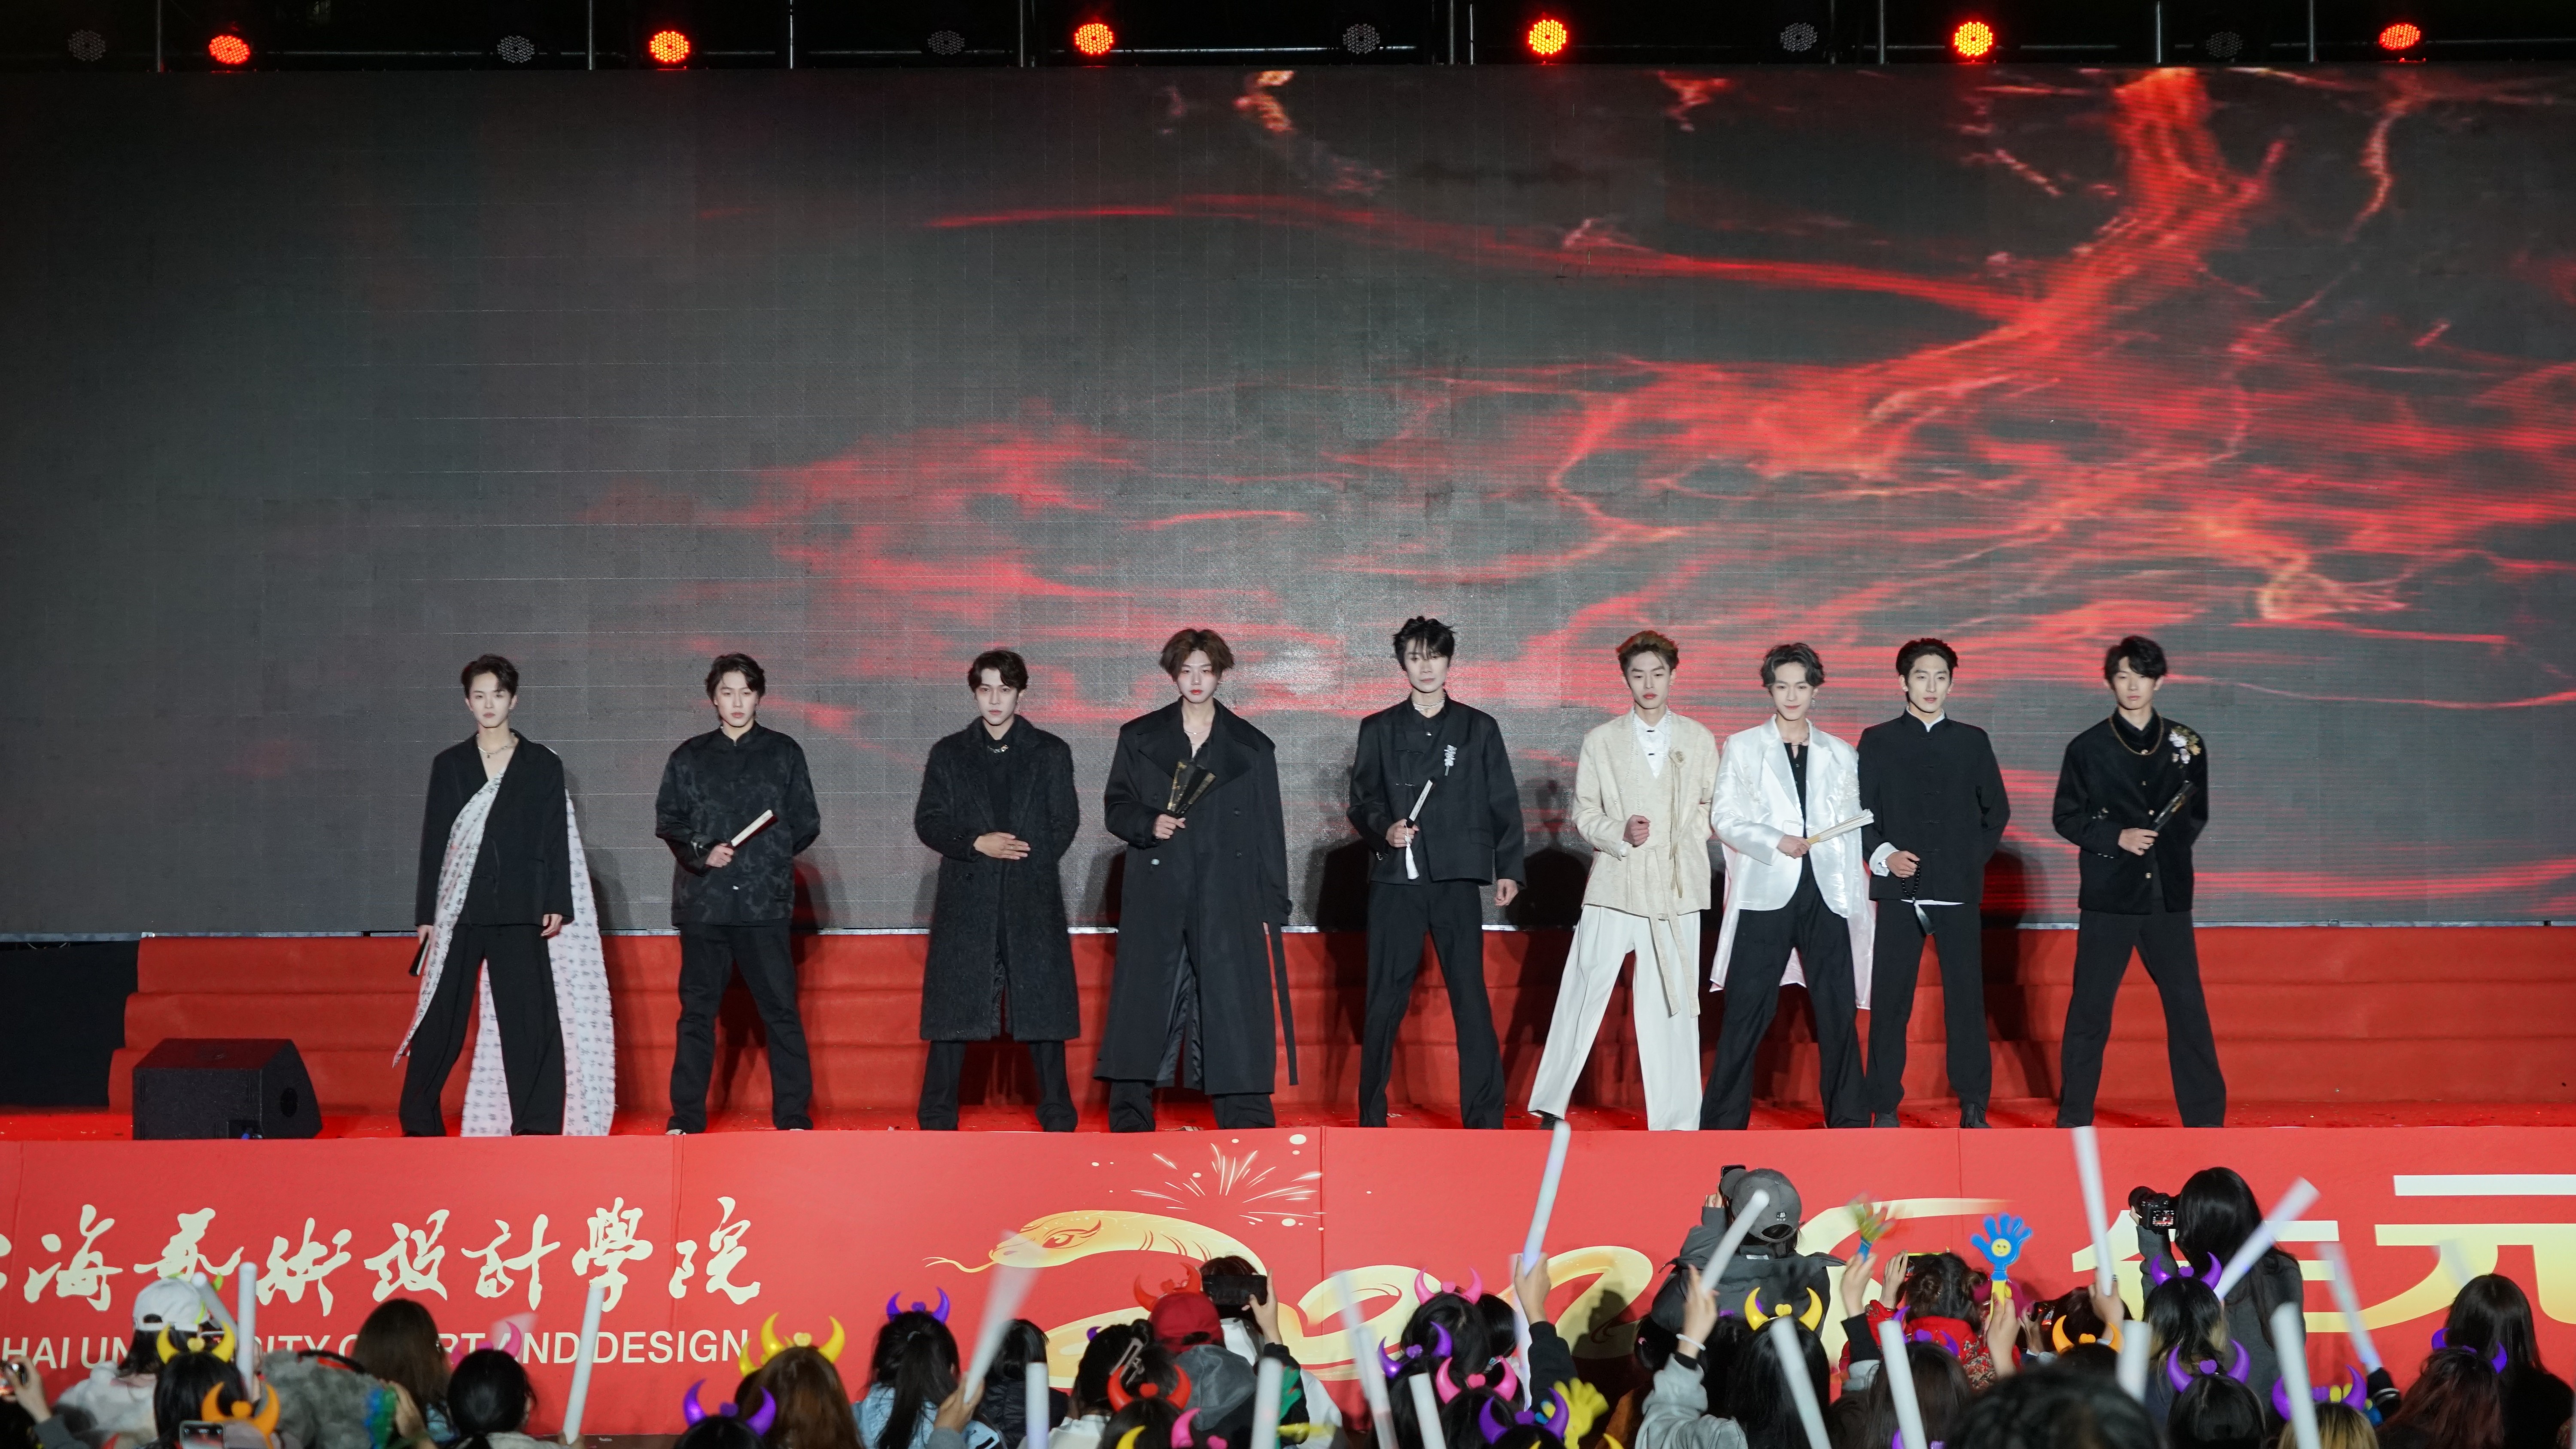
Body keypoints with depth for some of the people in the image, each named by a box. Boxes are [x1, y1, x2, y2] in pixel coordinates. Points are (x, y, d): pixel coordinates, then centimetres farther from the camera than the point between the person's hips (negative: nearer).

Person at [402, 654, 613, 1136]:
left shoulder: (543, 765, 7)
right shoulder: (449, 765, 10)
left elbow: (556, 839, 4)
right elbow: (433, 841, 9)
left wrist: (556, 905, -5)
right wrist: (427, 914, 3)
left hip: (521, 913, -1)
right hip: (460, 910, 1)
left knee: (529, 1021, -5)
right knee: (442, 1018, 0)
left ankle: (536, 1127, -2)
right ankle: (419, 1124, 8)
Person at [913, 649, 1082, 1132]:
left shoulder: (1050, 753, 11)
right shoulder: (949, 754, 12)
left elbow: (1065, 822, 8)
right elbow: (928, 821, 5)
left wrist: (1029, 861, -4)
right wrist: (977, 844, -10)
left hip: (1032, 896, 0)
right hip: (965, 898, 0)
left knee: (1043, 1003, -1)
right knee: (954, 1005, -2)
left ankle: (1057, 1117, 6)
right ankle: (937, 1121, 3)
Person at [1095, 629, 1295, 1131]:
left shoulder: (1251, 747, 9)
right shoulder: (1139, 737, 11)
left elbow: (1269, 833, 8)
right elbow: (1116, 806, 13)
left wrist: (1272, 911, 2)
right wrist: (1148, 824, -10)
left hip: (1227, 901, -1)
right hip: (1156, 897, 1)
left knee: (1235, 1008, -6)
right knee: (1143, 1007, -1)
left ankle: (1248, 1124, -3)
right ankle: (1129, 1124, 5)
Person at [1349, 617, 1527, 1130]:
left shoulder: (1478, 728, 10)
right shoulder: (1378, 730, 11)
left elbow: (1503, 804, 9)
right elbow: (1361, 802, 9)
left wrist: (1509, 868, 2)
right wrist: (1383, 829, -11)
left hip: (1457, 878, -1)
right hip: (1395, 880, 1)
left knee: (1470, 996, -5)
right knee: (1384, 1001, 1)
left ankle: (1485, 1119, -3)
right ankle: (1372, 1119, 10)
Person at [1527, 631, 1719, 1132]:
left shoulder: (1699, 740, 9)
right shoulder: (1601, 741, 7)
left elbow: (1713, 807, 15)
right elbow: (1584, 813, 6)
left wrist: (1687, 840, -1)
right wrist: (1620, 834, -10)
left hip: (1676, 889, 1)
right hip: (1615, 885, 0)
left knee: (1673, 1003, 0)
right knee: (1583, 994, -2)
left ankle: (1674, 1119, 6)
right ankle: (1549, 1105, 8)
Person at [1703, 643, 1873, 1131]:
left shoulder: (1841, 755, 14)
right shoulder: (1742, 748, 9)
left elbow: (1851, 832, 14)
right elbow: (1724, 817, 2)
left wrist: (1858, 901, 9)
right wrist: (1776, 842, -13)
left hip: (1826, 897, 2)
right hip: (1765, 895, -2)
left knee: (1839, 1011, 1)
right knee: (1746, 1013, -3)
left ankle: (1848, 1121, 9)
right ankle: (1723, 1122, 3)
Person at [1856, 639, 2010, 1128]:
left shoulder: (1973, 742, 11)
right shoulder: (1878, 741, 7)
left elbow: (1996, 809, 17)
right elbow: (1860, 811, 5)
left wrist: (1977, 856, 6)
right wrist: (1882, 855, -10)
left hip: (1959, 889, 1)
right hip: (1899, 888, -1)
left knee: (1966, 1000, -1)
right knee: (1890, 1001, -1)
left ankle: (1973, 1108, 4)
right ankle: (1884, 1108, 4)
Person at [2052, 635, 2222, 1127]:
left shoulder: (2186, 744, 7)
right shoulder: (2088, 748, 1)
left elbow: (2196, 815, 15)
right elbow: (2068, 817, 2)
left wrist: (2164, 845, 0)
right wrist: (2117, 838, -12)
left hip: (2168, 896, 1)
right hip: (2107, 899, -1)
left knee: (2188, 1006, 1)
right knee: (2090, 1008, 2)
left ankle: (2206, 1119, 8)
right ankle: (2074, 1120, 11)